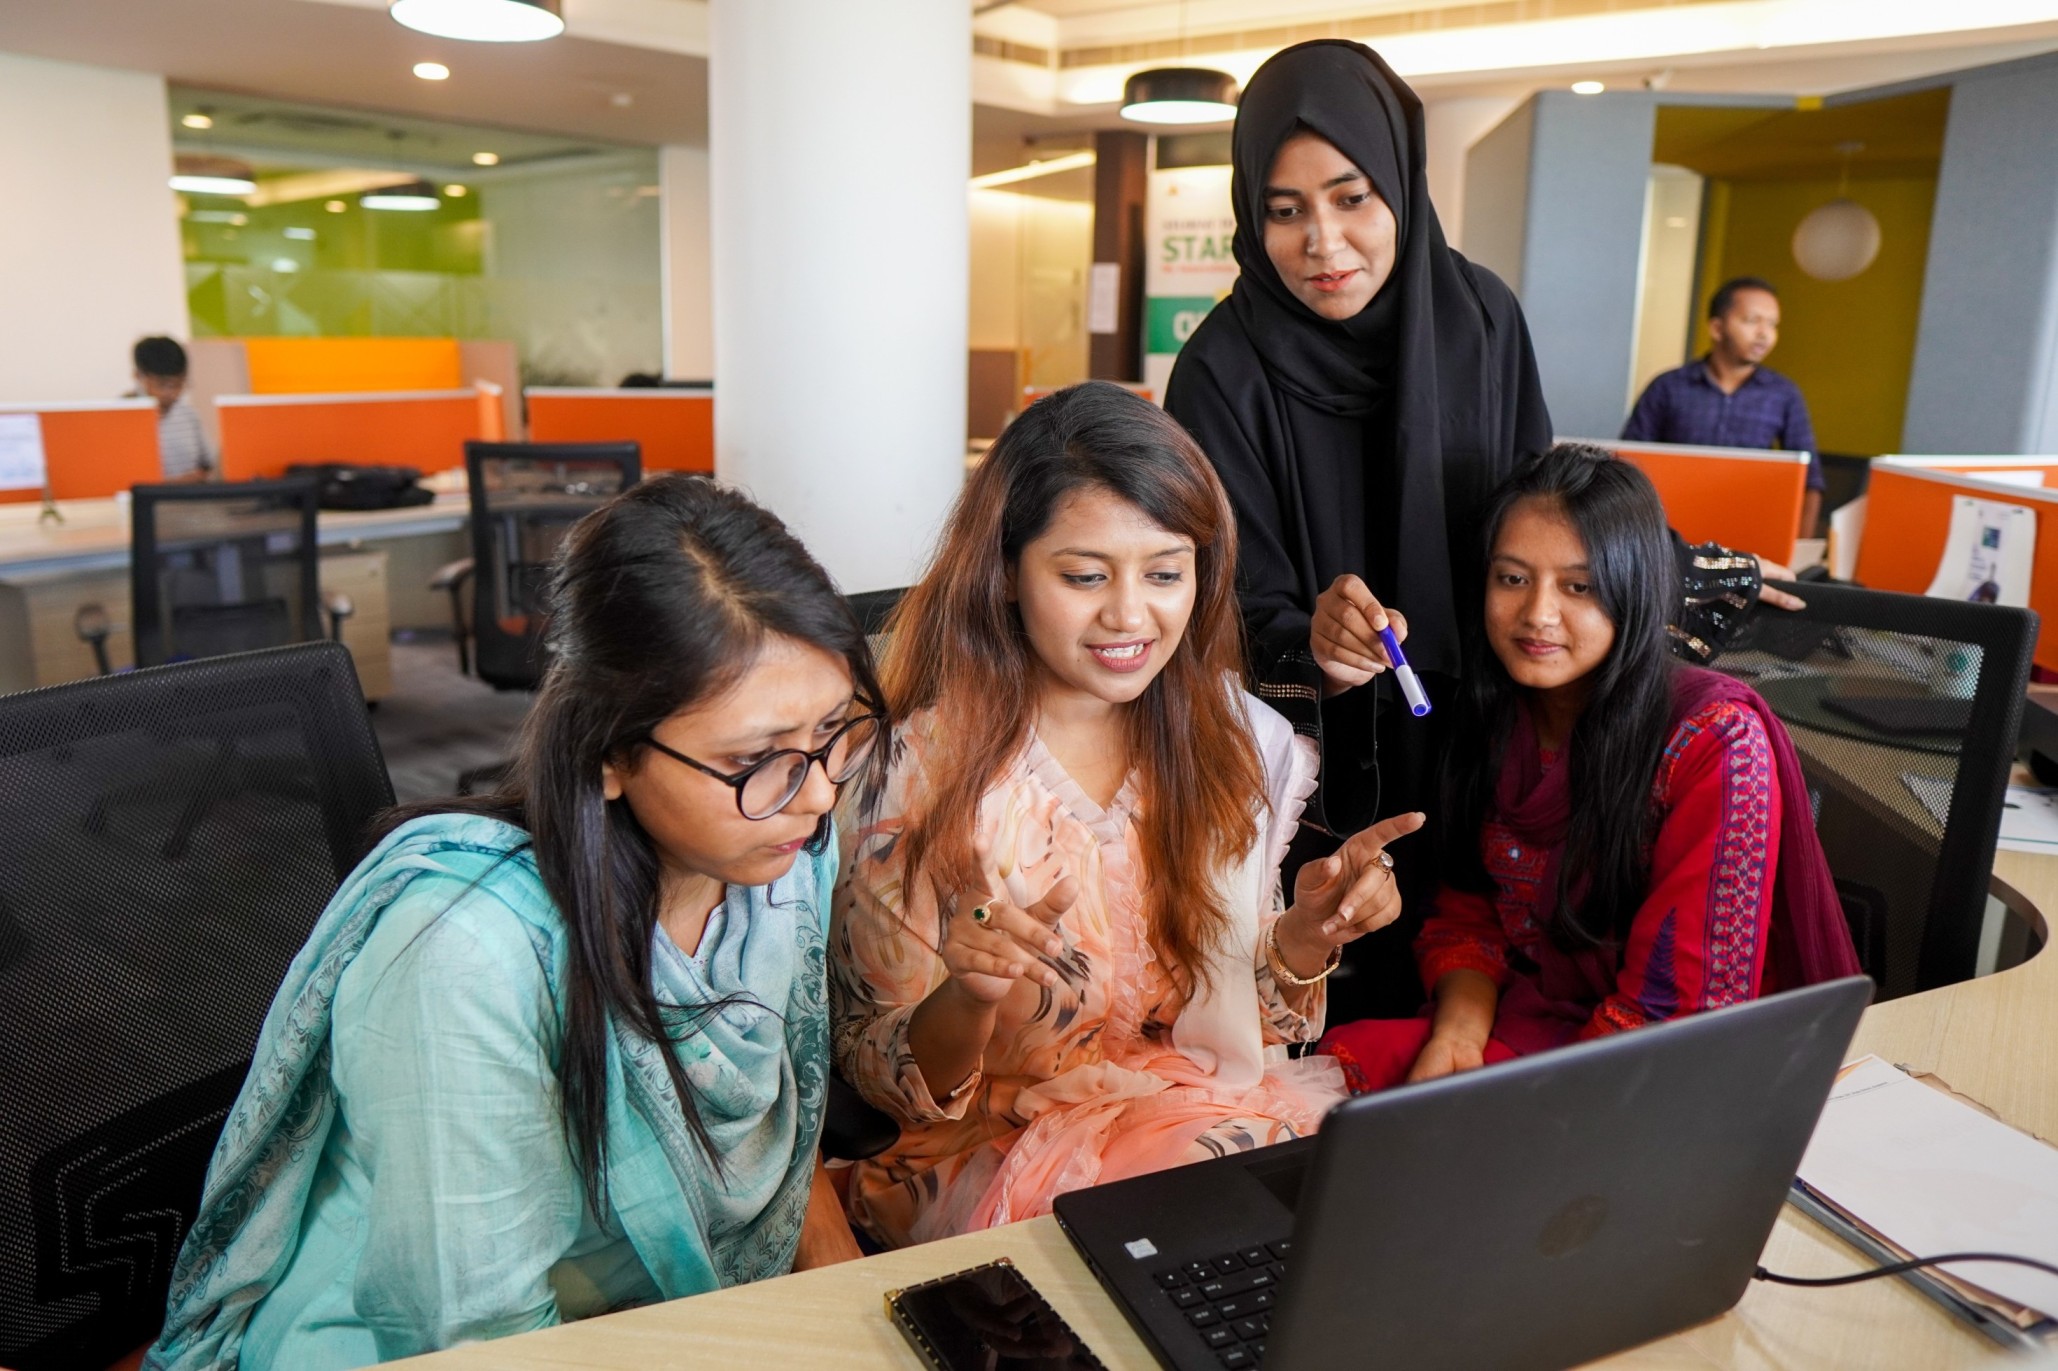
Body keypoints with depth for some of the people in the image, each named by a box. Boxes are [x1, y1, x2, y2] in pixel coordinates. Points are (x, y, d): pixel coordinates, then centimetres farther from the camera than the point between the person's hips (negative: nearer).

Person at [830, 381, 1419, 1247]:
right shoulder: (918, 768, -12)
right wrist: (966, 1000, -28)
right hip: (994, 1153, -4)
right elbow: (881, 1077, -7)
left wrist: (1306, 937, -12)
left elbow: (1250, 1025, 9)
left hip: (1222, 1117, 4)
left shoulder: (1243, 745, -1)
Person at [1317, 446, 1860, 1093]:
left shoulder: (1717, 743, -19)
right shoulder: (1493, 713, -2)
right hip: (1525, 1015, 5)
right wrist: (1458, 1028, -15)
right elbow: (1465, 910, 5)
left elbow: (1682, 1005, -18)